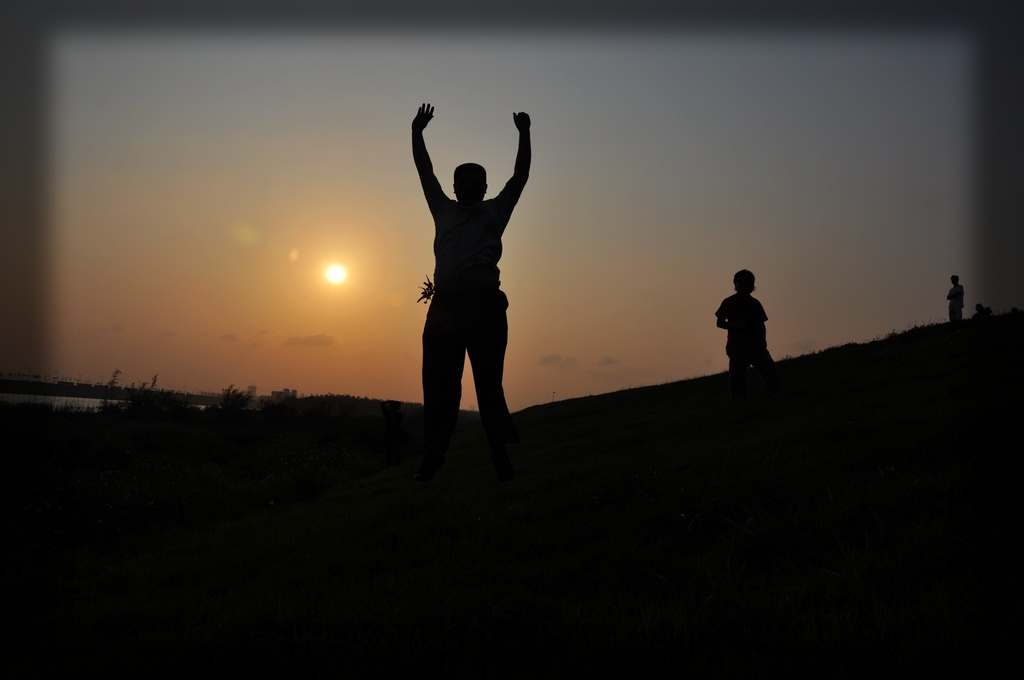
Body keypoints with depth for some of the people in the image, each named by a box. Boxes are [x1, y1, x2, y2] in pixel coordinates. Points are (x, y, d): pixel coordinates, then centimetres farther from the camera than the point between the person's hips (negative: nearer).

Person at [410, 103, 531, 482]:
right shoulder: (444, 211, 23)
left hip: (485, 304, -2)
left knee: (489, 382, -1)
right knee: (439, 383, -2)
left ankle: (501, 456, 0)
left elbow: (520, 176, 14)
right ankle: (432, 457, -1)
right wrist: (417, 133, 19)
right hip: (445, 304, 2)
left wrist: (524, 134, 9)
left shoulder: (495, 211, 19)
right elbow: (426, 173, 22)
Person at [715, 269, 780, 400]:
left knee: (771, 371, -11)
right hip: (737, 346, -3)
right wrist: (737, 326, -11)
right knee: (737, 377, -8)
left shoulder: (755, 303, 19)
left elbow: (761, 324, 17)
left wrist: (763, 341, 0)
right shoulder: (729, 302, 9)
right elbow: (720, 323, 5)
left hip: (756, 345, 3)